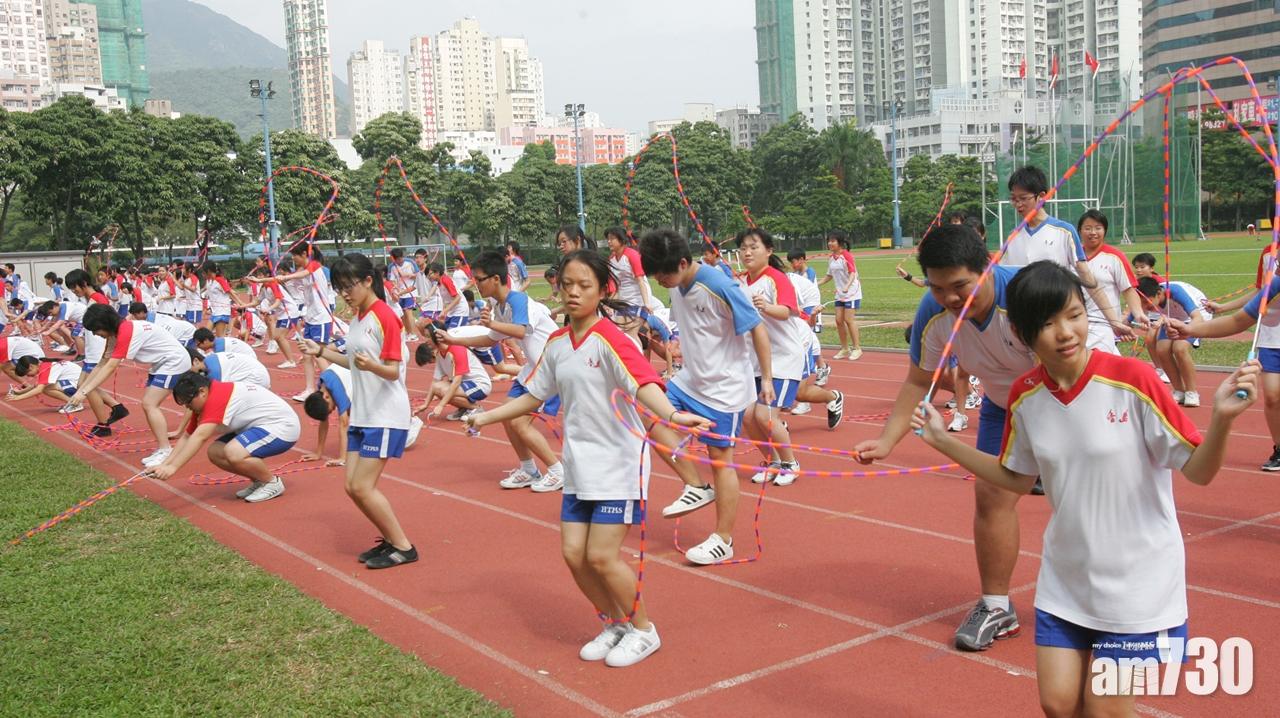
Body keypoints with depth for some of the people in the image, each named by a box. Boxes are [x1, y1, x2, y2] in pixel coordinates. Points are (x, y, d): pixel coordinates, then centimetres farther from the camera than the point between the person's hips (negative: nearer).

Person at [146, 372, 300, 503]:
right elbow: (186, 437, 8)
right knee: (215, 452, -2)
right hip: (260, 427, 10)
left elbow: (200, 436, -32)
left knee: (233, 453, -30)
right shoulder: (203, 403, 7)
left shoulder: (218, 396, -24)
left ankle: (272, 483, -6)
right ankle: (259, 481, 13)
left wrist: (172, 467, -35)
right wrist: (164, 464, -4)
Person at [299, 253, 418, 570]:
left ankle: (403, 547, 3)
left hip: (385, 417, -9)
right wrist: (321, 351, 16)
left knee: (363, 487, -9)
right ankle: (391, 539, 21)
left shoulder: (384, 317, -15)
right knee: (353, 487, 6)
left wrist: (371, 365, -37)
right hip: (361, 414, 9)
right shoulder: (357, 318, 11)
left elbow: (392, 371, -17)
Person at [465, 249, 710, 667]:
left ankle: (644, 631, 16)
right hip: (579, 465, 6)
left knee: (601, 556, -7)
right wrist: (484, 417, 20)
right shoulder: (557, 343, 5)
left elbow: (644, 384, -31)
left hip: (618, 464, -6)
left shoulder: (609, 339, -16)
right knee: (573, 553, 3)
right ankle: (614, 624, 26)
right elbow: (533, 397, 18)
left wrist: (673, 414, -49)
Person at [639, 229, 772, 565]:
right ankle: (697, 487, 8)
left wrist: (767, 378, -16)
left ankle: (723, 541, 13)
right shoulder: (678, 287, 0)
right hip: (690, 379, 8)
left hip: (724, 386, -8)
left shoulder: (720, 287, -23)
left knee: (720, 456, 0)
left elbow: (757, 329, -18)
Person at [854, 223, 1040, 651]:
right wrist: (886, 441, -16)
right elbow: (918, 382, -8)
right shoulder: (933, 313, -20)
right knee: (991, 495, 1)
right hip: (1004, 405, 5)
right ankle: (996, 607, 17)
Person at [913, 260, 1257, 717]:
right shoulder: (1025, 396, -5)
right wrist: (944, 442, 6)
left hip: (1136, 580, -4)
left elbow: (1199, 472, -15)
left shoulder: (1132, 380, -19)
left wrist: (1222, 418, -34)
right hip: (1065, 577, 4)